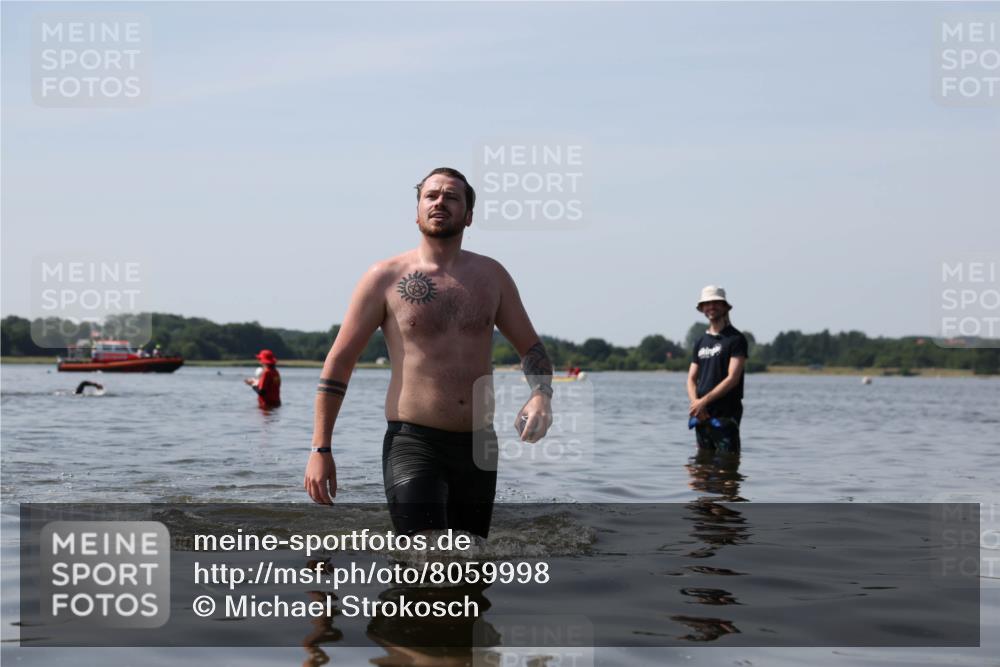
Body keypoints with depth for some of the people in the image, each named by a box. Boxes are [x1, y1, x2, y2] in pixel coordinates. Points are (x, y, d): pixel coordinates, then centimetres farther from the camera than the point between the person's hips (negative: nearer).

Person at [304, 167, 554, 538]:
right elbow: (339, 360, 1)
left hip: (478, 445, 5)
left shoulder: (491, 276, 10)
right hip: (413, 443, -4)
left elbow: (531, 348, 16)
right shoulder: (386, 277, 0)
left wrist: (541, 396, -7)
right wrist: (320, 450, -4)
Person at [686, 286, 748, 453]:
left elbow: (733, 378, -11)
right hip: (702, 414, 6)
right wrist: (695, 401, -7)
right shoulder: (701, 342, 18)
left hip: (726, 414, -6)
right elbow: (691, 378, 14)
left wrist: (704, 401, -15)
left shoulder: (736, 339, -3)